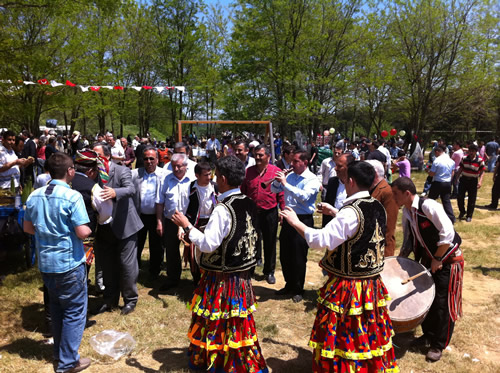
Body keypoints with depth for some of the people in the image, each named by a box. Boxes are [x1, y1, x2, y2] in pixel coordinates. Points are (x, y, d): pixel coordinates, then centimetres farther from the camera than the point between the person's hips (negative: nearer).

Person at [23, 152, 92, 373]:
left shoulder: (34, 196, 2)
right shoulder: (72, 196, -19)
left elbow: (28, 228, 11)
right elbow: (83, 232, -22)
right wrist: (88, 229, -1)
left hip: (45, 263, 7)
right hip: (69, 263, -7)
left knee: (56, 309, 22)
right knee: (74, 311, 7)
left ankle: (59, 354, 35)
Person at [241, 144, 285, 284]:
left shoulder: (276, 171, -5)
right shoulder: (248, 171, 2)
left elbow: (281, 193, -4)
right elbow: (242, 192, 5)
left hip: (270, 212, -1)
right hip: (251, 211, 1)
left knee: (270, 243, 10)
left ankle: (269, 271, 28)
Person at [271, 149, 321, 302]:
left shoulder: (312, 180, -10)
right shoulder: (290, 176, 6)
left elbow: (303, 196, -27)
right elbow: (274, 190, 11)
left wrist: (285, 183, -26)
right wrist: (278, 180, -9)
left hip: (303, 220, -6)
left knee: (299, 258, 4)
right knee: (284, 255, 15)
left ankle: (298, 290, 22)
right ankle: (289, 285, 34)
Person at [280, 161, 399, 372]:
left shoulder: (351, 212, -24)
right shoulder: (377, 207, 2)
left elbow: (321, 239, -27)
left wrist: (295, 222, -16)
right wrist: (337, 214, 21)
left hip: (347, 288, -8)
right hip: (372, 284, 8)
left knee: (343, 339, 8)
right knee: (369, 335, 22)